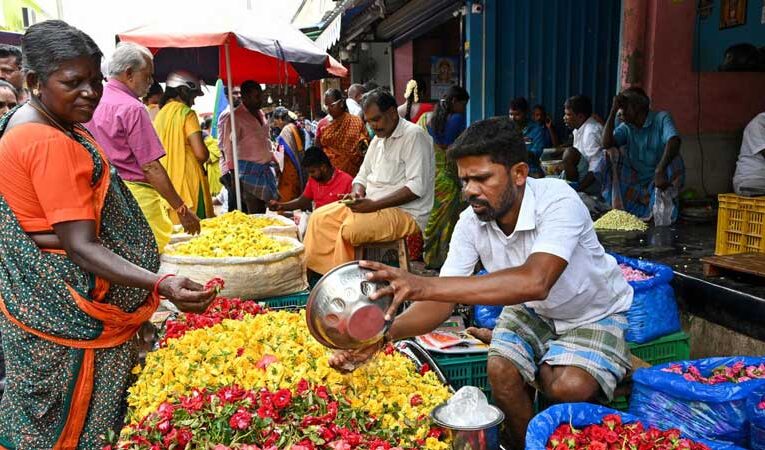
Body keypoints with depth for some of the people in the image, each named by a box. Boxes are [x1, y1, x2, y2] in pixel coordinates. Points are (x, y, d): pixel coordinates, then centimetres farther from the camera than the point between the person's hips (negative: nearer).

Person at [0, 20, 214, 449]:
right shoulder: (52, 144, -25)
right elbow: (80, 247, -29)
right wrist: (161, 285, -40)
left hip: (36, 295, 10)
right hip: (68, 308, -10)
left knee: (42, 415, 24)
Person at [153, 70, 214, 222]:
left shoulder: (160, 114, 12)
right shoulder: (185, 113, -9)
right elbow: (201, 153, -16)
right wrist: (200, 162, 4)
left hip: (167, 184, 7)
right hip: (187, 183, -7)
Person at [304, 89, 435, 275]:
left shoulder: (414, 135, -11)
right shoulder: (378, 139, 16)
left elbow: (417, 187, -20)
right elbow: (363, 175, 23)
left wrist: (374, 205, -22)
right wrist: (356, 192, -2)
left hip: (406, 213, -9)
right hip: (372, 207, 9)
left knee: (350, 228, -30)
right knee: (319, 217, -2)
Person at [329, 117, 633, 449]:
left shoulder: (558, 202, -33)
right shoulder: (472, 222, -18)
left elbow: (535, 282, -51)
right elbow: (442, 302, -20)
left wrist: (425, 285, -57)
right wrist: (383, 334, -39)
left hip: (595, 313, -4)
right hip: (533, 311, 4)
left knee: (568, 387, -28)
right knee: (500, 370, -22)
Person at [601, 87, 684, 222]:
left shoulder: (661, 118, -9)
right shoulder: (626, 127, 5)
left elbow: (674, 140, -28)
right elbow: (606, 143, -13)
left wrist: (660, 171, -44)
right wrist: (613, 111, -11)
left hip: (659, 180, -4)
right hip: (636, 180, 4)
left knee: (674, 158, -30)